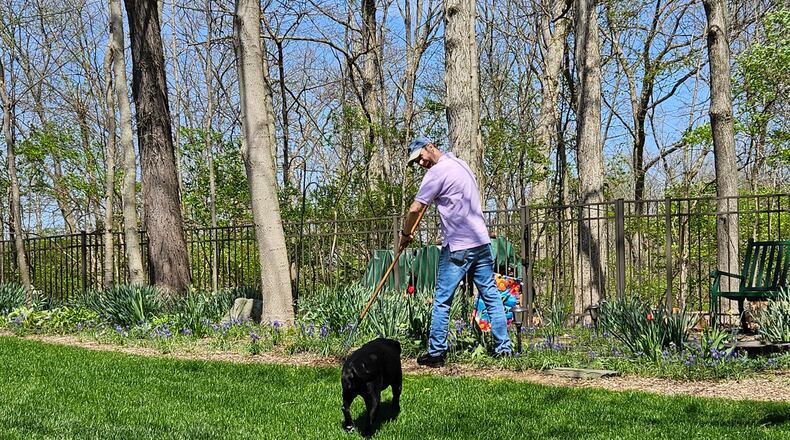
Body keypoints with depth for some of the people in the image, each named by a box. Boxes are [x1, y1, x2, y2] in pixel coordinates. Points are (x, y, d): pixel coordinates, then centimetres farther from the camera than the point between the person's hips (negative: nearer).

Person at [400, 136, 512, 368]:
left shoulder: (437, 171, -9)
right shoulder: (459, 162, 16)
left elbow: (415, 209, -10)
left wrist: (405, 234, 4)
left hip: (457, 247, -8)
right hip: (482, 242, 8)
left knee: (442, 300, 0)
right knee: (491, 295, 10)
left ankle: (436, 353, 4)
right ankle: (503, 348, 11)